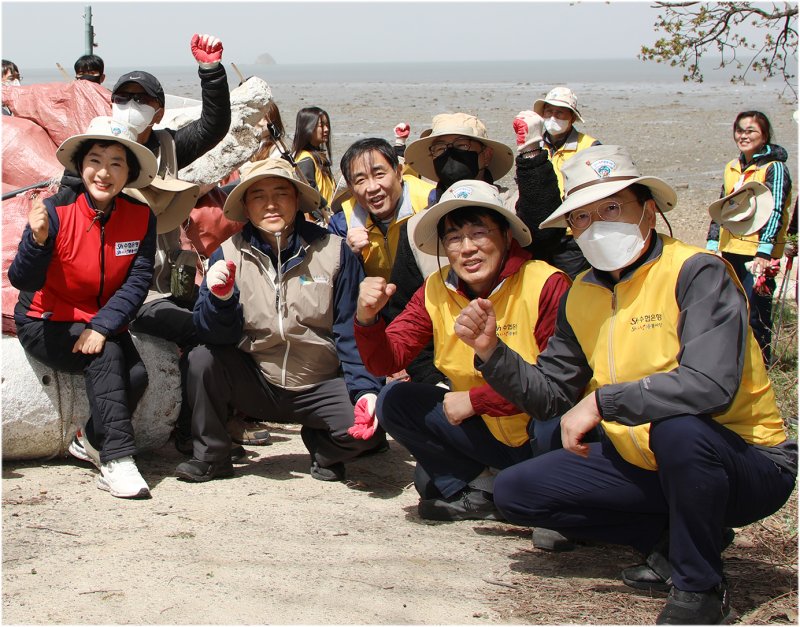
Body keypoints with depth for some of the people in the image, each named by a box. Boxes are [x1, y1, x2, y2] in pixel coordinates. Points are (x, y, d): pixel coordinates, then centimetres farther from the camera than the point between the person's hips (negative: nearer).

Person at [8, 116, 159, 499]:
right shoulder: (56, 210, -17)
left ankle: (94, 438, 6)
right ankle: (117, 461, -28)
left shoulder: (141, 218, -7)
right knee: (106, 355, -30)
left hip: (104, 325, 4)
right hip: (45, 325, -3)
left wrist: (102, 327, -26)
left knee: (137, 374, -23)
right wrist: (38, 240, -42)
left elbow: (137, 282, -12)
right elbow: (23, 282, -22)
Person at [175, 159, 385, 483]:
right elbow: (216, 336, -8)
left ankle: (324, 449, 11)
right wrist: (220, 299, -28)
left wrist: (366, 389, -20)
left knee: (368, 426, -26)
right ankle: (210, 456, -1)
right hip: (255, 380, 1)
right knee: (202, 360, -24)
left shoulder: (333, 251, -8)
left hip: (319, 386, -1)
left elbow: (352, 330, -7)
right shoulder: (229, 254, -5)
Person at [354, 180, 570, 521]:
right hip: (489, 435, 6)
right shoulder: (436, 291, -1)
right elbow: (386, 361, -5)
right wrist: (368, 319, -27)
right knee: (393, 400, -6)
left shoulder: (547, 285, -20)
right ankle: (480, 491, -3)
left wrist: (474, 400, -19)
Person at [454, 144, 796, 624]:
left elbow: (710, 385, -35)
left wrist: (600, 402, -29)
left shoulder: (697, 273, -20)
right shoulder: (582, 297, 3)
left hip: (748, 464, -7)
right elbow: (548, 395, 8)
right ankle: (673, 539, 6)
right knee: (515, 491, -1)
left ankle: (700, 588, -15)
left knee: (679, 428, -39)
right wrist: (492, 352, -9)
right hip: (647, 464, 7)